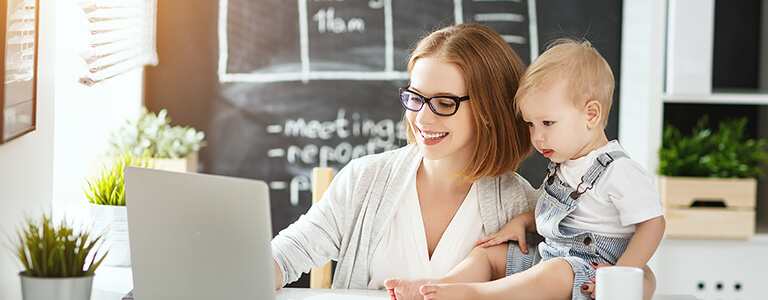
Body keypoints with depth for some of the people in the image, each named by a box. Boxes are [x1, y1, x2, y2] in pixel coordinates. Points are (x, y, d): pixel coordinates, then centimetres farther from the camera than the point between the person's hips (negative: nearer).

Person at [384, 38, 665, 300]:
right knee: (488, 252, 5)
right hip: (548, 258, 10)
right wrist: (522, 221, 10)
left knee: (555, 274, -38)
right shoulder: (562, 165, 15)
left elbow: (652, 223, -15)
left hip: (590, 273, -10)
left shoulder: (620, 172, -15)